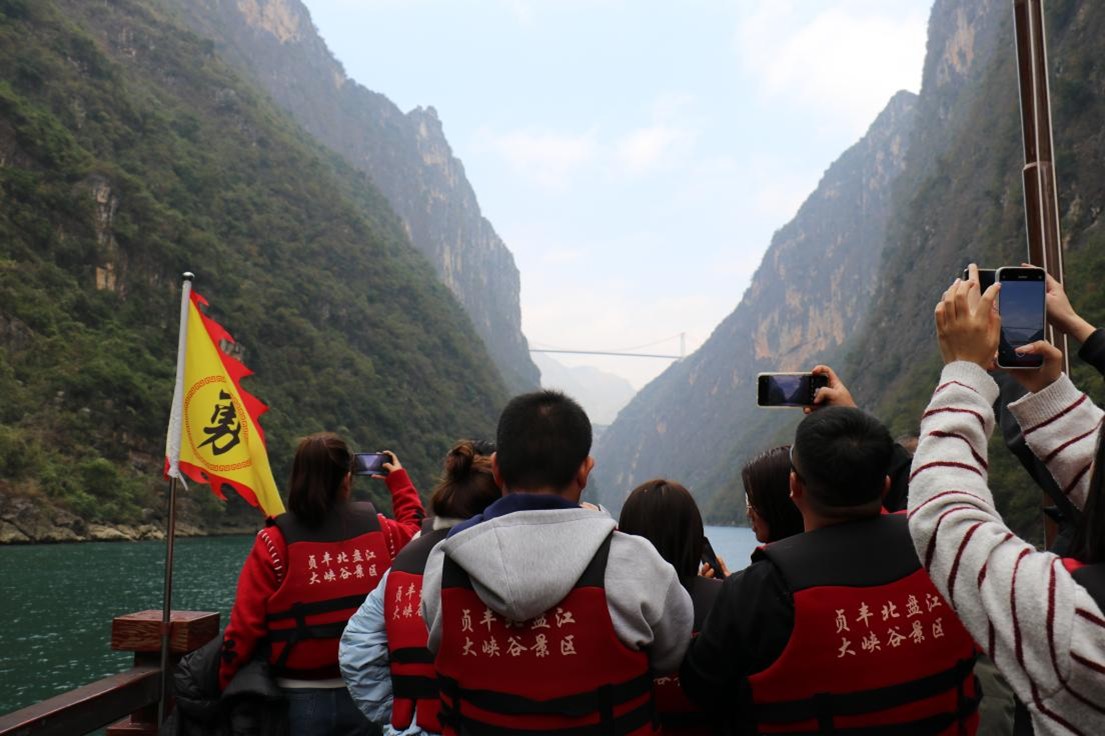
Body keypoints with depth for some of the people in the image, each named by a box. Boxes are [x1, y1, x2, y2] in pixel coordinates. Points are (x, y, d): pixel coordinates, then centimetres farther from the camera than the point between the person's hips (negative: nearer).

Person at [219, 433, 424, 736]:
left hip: (303, 698, -2)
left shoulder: (274, 542, -9)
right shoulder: (379, 531, -2)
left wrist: (226, 688, 4)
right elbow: (415, 528, 21)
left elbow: (245, 628, -9)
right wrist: (399, 479, 32)